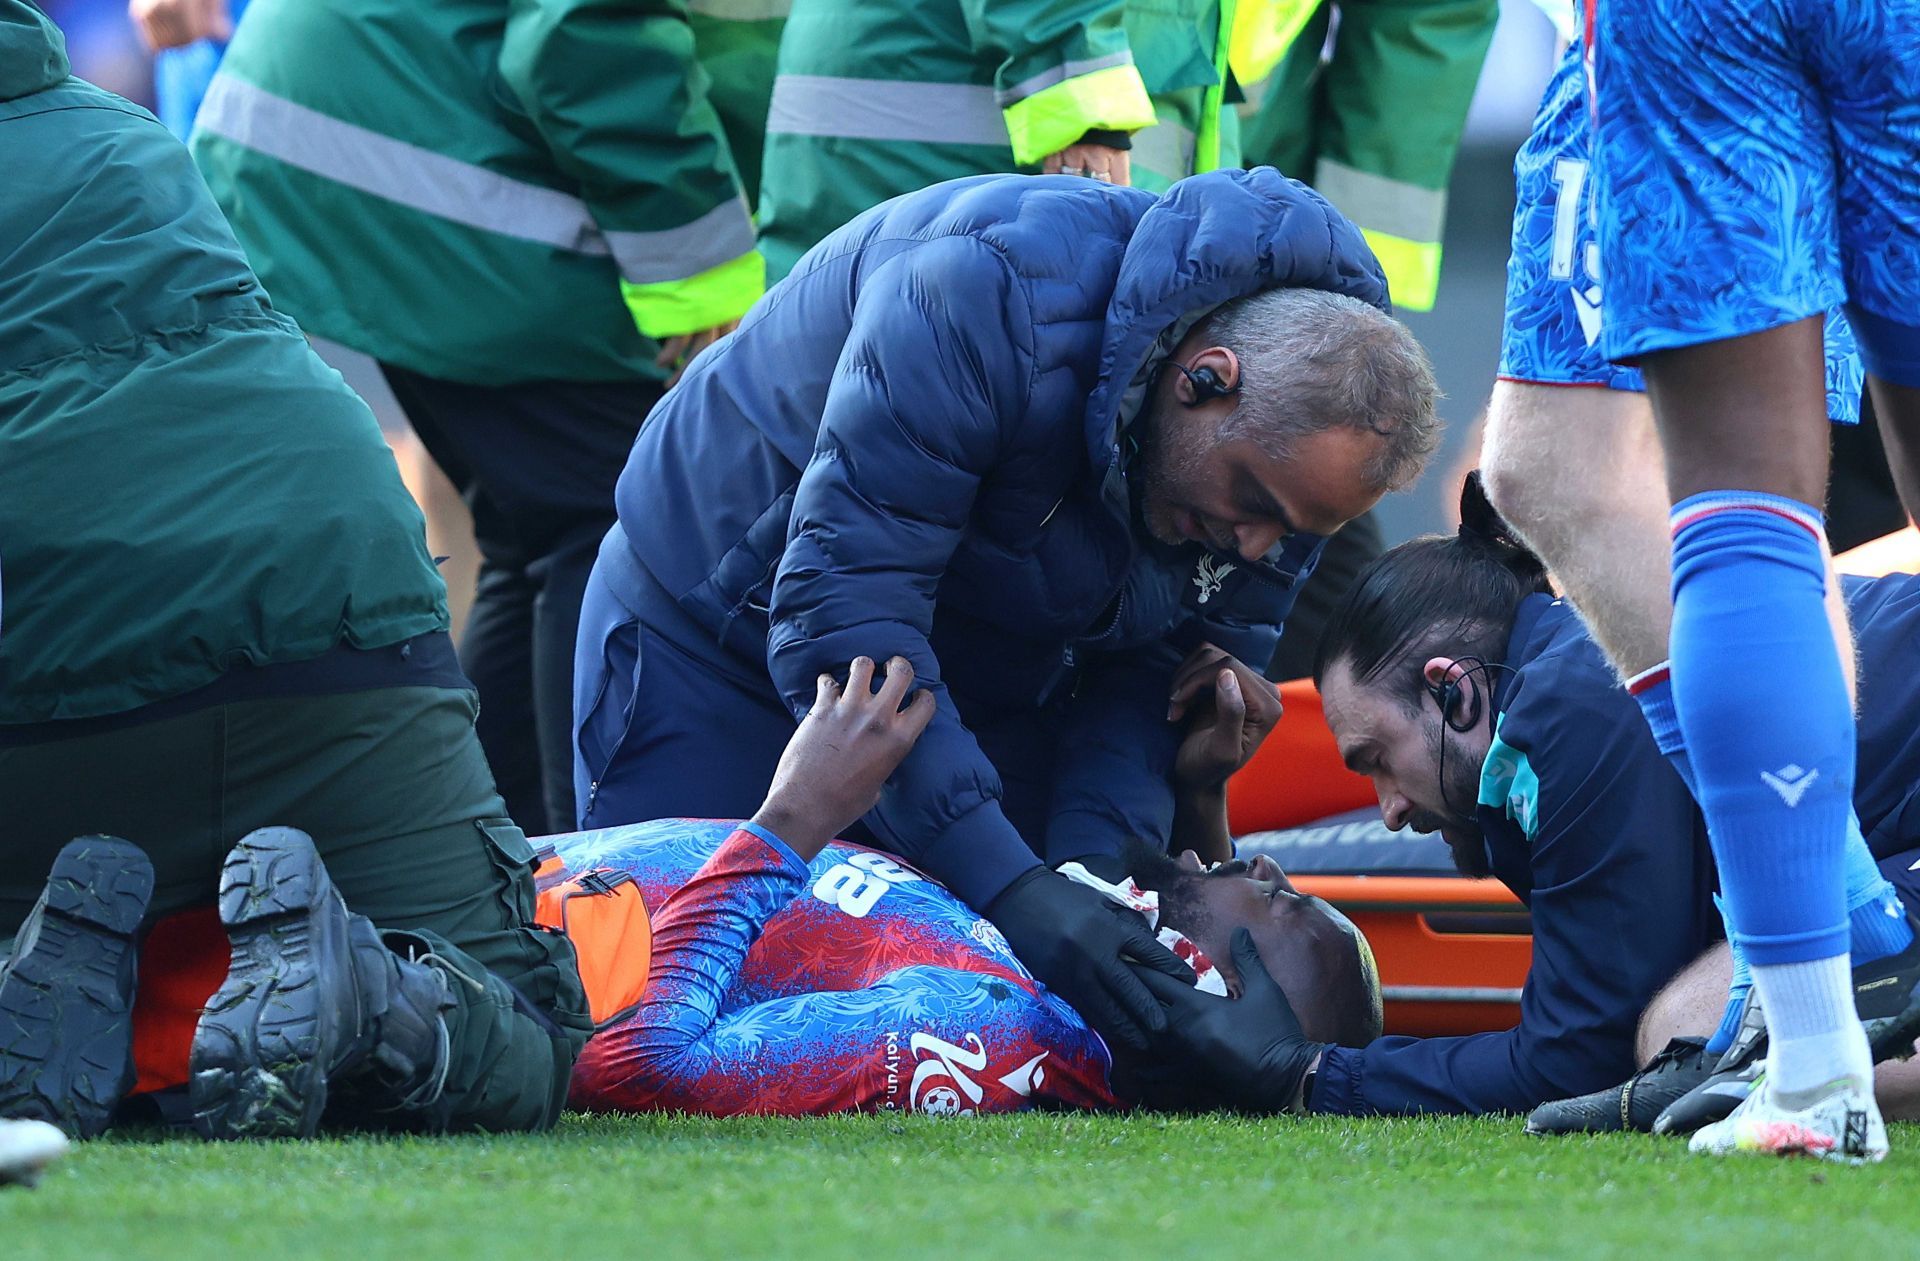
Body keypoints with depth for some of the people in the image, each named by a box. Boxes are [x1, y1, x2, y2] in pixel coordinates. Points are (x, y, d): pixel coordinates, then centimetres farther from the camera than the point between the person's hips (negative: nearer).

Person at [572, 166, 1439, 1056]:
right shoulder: (994, 293, -40)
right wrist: (1008, 883, -46)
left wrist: (1094, 867, -30)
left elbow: (1154, 680, -10)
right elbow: (839, 612, -41)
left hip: (986, 674, 5)